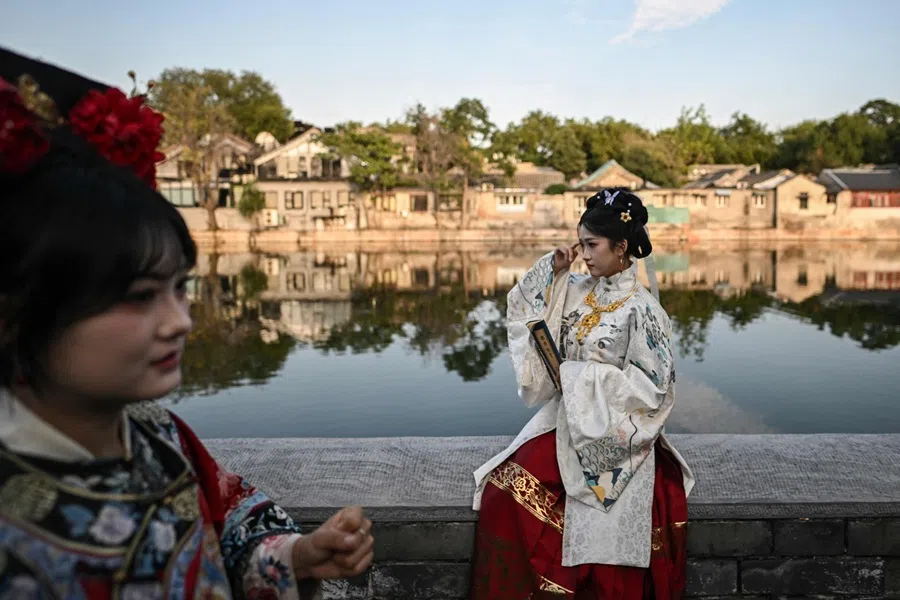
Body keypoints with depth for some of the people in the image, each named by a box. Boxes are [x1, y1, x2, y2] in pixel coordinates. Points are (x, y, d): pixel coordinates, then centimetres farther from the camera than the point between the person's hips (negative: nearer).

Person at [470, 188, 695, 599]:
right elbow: (521, 309, 13)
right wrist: (552, 269, 0)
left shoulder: (641, 309, -12)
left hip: (613, 435, -5)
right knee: (503, 493, -9)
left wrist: (581, 373, -15)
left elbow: (653, 385, -14)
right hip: (566, 422, 6)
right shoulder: (575, 292, 5)